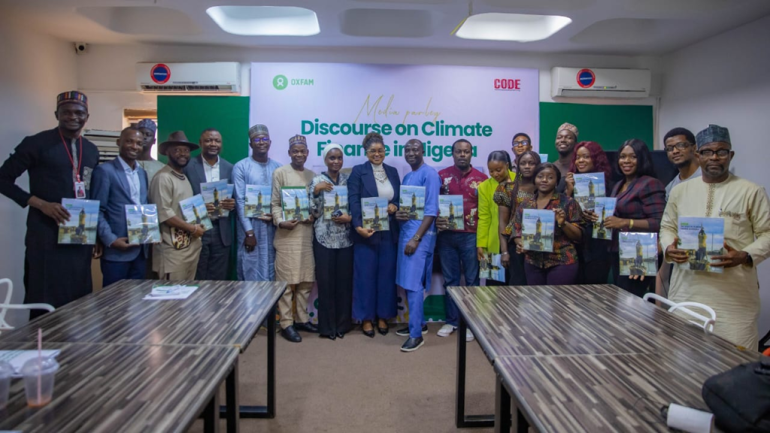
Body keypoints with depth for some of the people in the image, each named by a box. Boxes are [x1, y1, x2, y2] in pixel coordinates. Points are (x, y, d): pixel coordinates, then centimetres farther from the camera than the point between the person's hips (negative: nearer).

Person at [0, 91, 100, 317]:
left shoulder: (91, 151, 12)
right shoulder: (37, 144, -5)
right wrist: (41, 204, -16)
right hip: (46, 236, -5)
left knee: (78, 300, 9)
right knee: (45, 301, -1)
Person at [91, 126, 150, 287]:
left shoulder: (142, 173, 15)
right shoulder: (104, 170, -6)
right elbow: (97, 211, -8)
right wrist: (111, 240, -17)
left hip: (141, 250, 6)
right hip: (117, 250, -6)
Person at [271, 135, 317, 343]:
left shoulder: (312, 175, 14)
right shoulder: (280, 173, 0)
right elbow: (275, 203, -3)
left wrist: (314, 215, -5)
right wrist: (281, 222, -19)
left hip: (307, 232, 5)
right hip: (287, 234, -5)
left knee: (306, 279, 9)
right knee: (287, 280, -2)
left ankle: (302, 318, 22)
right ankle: (286, 323, 6)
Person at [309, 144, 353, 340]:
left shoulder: (348, 180, 7)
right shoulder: (317, 181, 0)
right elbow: (314, 212, -6)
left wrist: (349, 217, -9)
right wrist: (316, 191, -19)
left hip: (345, 239, 2)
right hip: (324, 239, -2)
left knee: (344, 281, 6)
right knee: (325, 282, 1)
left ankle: (342, 324, 20)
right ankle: (327, 326, 14)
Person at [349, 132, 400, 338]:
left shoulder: (393, 171, 11)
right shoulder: (358, 171, -3)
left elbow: (400, 198, 14)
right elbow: (354, 202, -11)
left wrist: (395, 206, -9)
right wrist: (358, 226, -23)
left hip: (388, 232, 4)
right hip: (366, 231, -4)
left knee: (386, 275, 9)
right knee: (366, 275, 3)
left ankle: (383, 316, 22)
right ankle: (366, 318, 15)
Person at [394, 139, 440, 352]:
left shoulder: (429, 174, -9)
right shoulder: (407, 177, 16)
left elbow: (431, 211, -15)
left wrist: (416, 238, -20)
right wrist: (397, 213, -4)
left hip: (420, 234, -8)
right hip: (405, 232, 8)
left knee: (414, 283, -8)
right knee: (406, 282, 12)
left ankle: (416, 334, -1)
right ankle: (419, 323, 25)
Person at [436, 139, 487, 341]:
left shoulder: (481, 178, 1)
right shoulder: (442, 176, 4)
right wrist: (436, 220, -12)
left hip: (471, 236, -1)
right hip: (447, 235, 2)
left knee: (471, 279, 6)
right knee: (450, 279, 9)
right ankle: (451, 320, 20)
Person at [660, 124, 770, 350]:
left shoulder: (752, 192, 2)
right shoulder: (680, 190, 11)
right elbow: (667, 227, 18)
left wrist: (746, 256, -15)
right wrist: (669, 248, -2)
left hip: (734, 295, -3)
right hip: (686, 289, 3)